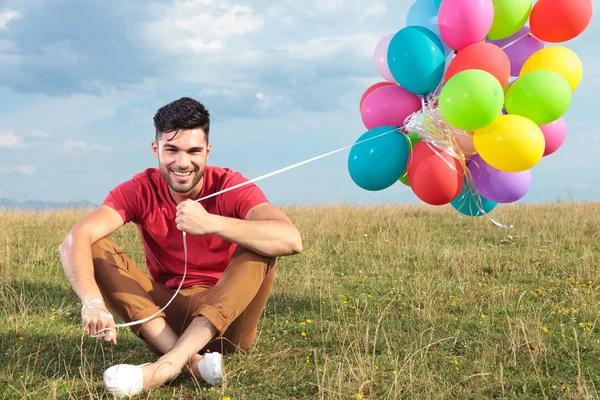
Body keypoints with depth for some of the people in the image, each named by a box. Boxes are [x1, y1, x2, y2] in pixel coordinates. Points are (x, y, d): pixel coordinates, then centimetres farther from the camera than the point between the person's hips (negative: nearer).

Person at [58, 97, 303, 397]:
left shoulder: (230, 187, -14)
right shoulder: (140, 191, -9)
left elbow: (291, 240, -33)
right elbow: (74, 242, -24)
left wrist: (211, 223, -44)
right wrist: (93, 303, -44)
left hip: (227, 321, -2)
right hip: (166, 318, 2)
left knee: (259, 245, -27)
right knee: (95, 249, -17)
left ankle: (168, 364, -38)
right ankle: (192, 360, -33)